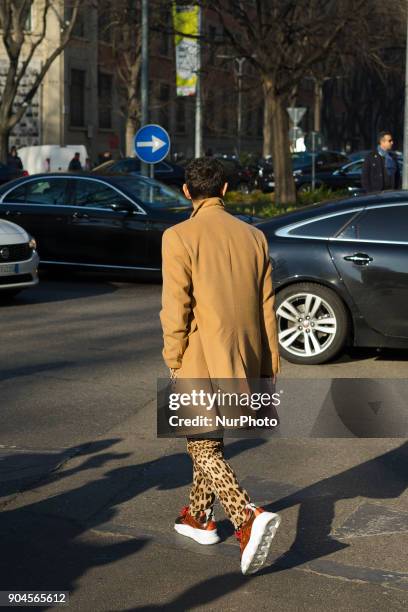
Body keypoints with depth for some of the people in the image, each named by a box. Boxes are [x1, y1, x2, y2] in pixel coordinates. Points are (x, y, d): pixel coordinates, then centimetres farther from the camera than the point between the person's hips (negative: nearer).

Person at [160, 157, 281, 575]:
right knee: (210, 439, 23)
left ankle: (249, 519, -19)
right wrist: (269, 372, 11)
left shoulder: (179, 238, -11)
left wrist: (174, 365, -4)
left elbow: (176, 309, -14)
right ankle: (200, 517, 36)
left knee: (204, 450, 0)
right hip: (242, 364, 6)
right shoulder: (253, 237, 5)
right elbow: (267, 310, 6)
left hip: (201, 361, -6)